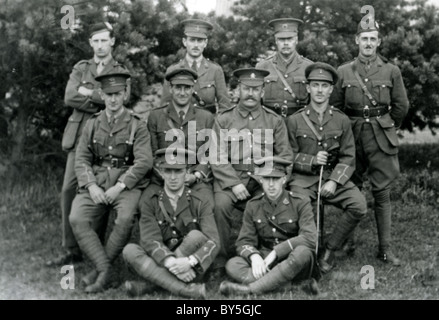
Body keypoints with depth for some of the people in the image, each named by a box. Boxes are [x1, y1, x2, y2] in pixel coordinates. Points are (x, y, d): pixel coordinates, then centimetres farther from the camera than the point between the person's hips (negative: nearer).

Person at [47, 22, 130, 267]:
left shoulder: (121, 72, 11)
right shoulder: (80, 68, 17)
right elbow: (69, 98, 1)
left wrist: (88, 93, -7)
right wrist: (102, 103, -5)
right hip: (79, 135, 2)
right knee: (69, 190, -4)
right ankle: (72, 251, 3)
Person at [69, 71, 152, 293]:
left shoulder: (137, 125, 4)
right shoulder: (92, 124, 14)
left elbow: (144, 161, -6)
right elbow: (81, 159, 8)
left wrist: (120, 186, -16)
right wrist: (91, 186, -10)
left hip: (126, 184, -3)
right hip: (95, 184, 3)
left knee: (126, 219, -32)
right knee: (77, 219, -24)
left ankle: (99, 269, -14)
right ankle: (105, 270, -21)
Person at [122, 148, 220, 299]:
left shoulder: (200, 204, -2)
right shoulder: (149, 202, 0)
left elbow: (213, 243, -14)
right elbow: (150, 240, -13)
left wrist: (190, 261, -36)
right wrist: (171, 263, -34)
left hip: (193, 269, -1)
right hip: (161, 265, 1)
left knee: (197, 236, -27)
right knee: (130, 250, -24)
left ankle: (149, 284, -23)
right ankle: (187, 289, -37)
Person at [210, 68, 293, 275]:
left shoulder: (275, 121, 14)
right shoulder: (223, 120, 11)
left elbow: (285, 156, 9)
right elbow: (217, 158, 1)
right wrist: (234, 183, -14)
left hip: (264, 181, 1)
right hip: (230, 178, 0)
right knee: (221, 204, -31)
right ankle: (221, 261, -15)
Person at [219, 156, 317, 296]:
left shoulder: (300, 203, -5)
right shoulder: (253, 206, 4)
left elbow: (309, 238, -18)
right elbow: (244, 242, 1)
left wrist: (276, 252, -25)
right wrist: (254, 256, -23)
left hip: (293, 263, -2)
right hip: (264, 262, 3)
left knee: (302, 252, -37)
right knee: (232, 265, -23)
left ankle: (249, 289, -37)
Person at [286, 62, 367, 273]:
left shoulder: (342, 121, 7)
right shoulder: (294, 121, 4)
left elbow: (348, 158, 5)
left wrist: (334, 181, -12)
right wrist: (311, 160, -13)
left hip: (334, 176, 2)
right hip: (303, 178, -2)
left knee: (359, 205, -23)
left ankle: (330, 249, -4)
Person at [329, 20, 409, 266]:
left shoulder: (392, 71, 3)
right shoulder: (343, 72, 5)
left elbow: (401, 107, 9)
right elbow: (334, 106, 10)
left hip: (382, 139, -1)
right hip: (352, 137, 1)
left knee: (382, 193, 0)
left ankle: (386, 248, 5)